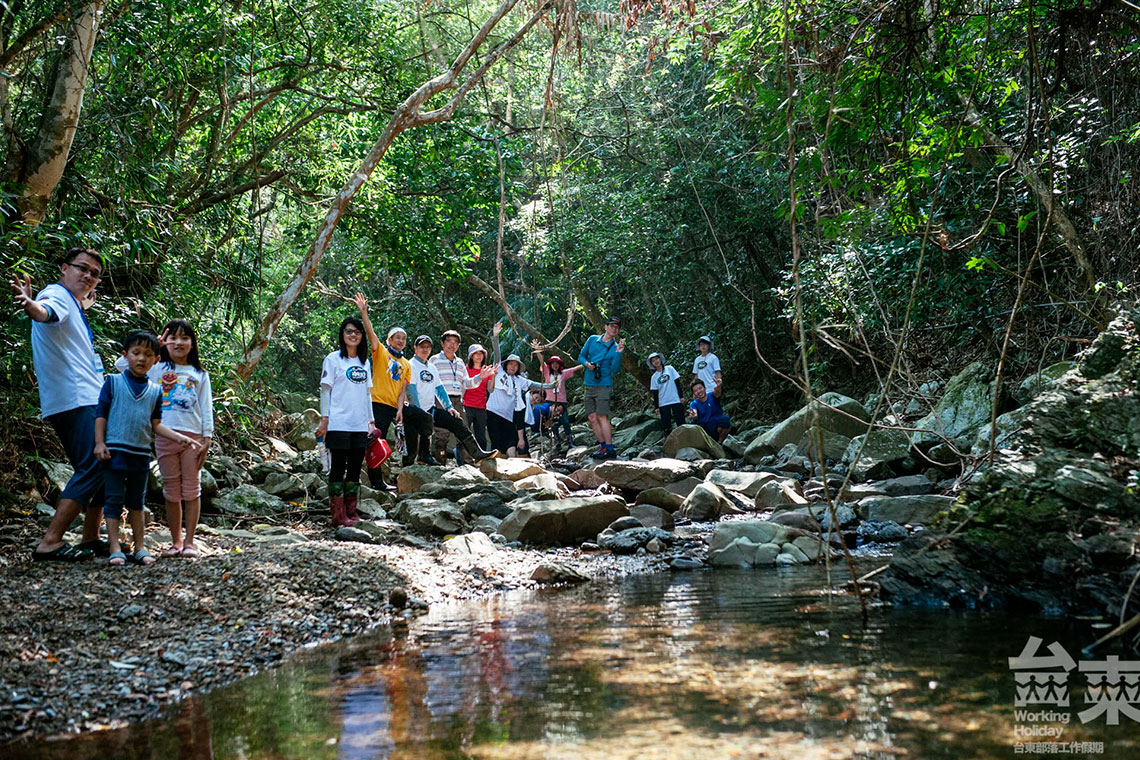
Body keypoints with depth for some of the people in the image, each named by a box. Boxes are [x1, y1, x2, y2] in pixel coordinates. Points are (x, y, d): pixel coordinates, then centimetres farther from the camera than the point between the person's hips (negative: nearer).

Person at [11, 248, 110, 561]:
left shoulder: (74, 308, 24)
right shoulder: (57, 294, -6)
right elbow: (47, 311, -32)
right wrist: (32, 306, -53)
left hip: (88, 401, 11)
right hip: (73, 402, -11)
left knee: (105, 468, 12)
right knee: (93, 468, -19)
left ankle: (91, 539, 17)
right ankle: (50, 542, -20)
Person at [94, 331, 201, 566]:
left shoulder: (155, 390, 8)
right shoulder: (113, 382, -1)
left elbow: (156, 424, 10)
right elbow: (101, 414, -2)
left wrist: (178, 437, -1)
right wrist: (100, 443, -10)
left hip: (141, 454, 4)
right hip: (115, 451, -4)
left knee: (137, 501, 12)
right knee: (114, 500, -1)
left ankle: (139, 547, 19)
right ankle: (115, 549, 2)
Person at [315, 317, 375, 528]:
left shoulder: (365, 362, 16)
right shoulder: (333, 359, -1)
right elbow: (325, 390, -3)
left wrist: (371, 420, 16)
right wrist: (324, 419, -9)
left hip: (360, 425, 5)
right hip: (339, 423, -5)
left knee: (355, 468, 7)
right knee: (339, 467, -3)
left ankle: (351, 512, 14)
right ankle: (338, 515, -2)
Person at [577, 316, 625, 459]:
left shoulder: (616, 347, 1)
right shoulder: (592, 339, 10)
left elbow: (615, 370, -8)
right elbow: (581, 356, 16)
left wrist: (618, 353, -19)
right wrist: (586, 363, -5)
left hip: (603, 385, -5)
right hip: (589, 385, 5)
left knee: (602, 416, -13)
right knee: (592, 418, 4)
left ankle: (609, 449, -10)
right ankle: (603, 445, 12)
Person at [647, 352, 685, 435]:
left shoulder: (669, 369, 4)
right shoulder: (654, 377, 8)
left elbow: (677, 382, 3)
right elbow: (655, 393, 8)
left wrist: (681, 396, -4)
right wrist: (656, 406, 2)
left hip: (675, 400, -2)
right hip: (663, 403, 2)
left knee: (681, 422, -2)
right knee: (666, 426, 1)